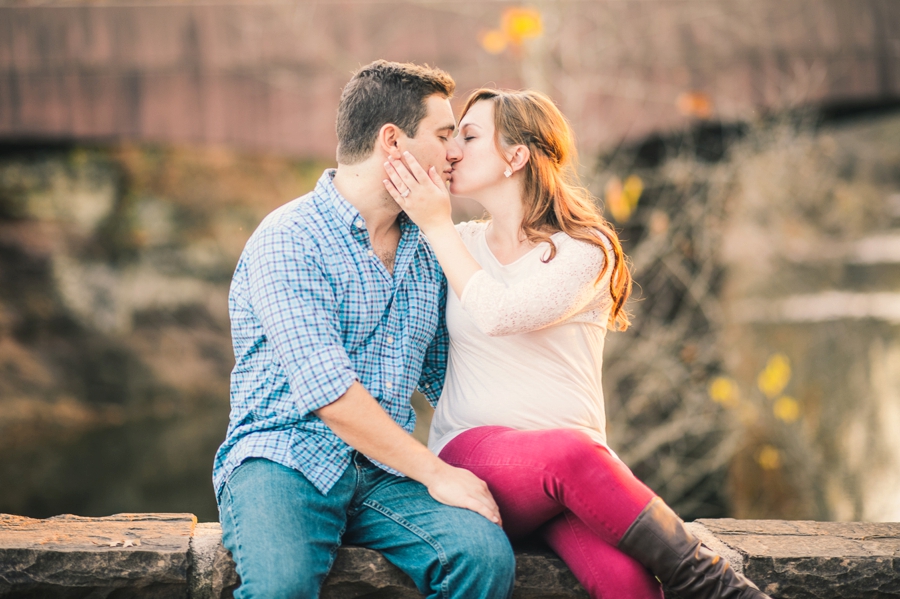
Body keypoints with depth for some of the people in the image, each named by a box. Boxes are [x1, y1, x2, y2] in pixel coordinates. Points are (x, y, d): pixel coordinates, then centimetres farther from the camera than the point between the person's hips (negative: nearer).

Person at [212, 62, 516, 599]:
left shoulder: (428, 249, 15)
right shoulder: (288, 240, -8)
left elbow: (446, 373, 21)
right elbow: (326, 391, -17)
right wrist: (435, 473, -15)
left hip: (387, 473, 5)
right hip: (283, 459, -5)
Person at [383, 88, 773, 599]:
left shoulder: (587, 249, 2)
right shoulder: (460, 244, 17)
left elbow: (499, 314, -15)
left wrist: (438, 224, -7)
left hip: (576, 462, -1)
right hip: (471, 454, 1)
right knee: (573, 454, -36)